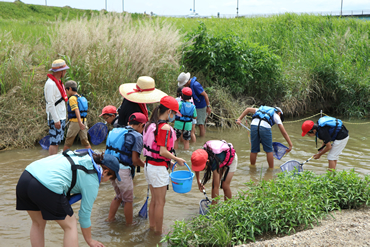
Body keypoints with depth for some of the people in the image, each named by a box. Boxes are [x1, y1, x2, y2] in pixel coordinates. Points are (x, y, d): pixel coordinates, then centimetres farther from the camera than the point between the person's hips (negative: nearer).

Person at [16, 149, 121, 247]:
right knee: (70, 225, 13)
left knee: (38, 223, 27)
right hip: (45, 188, -8)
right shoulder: (92, 181, 5)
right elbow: (85, 214, 12)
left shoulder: (82, 156, 24)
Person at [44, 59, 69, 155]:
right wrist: (56, 120, -22)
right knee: (54, 142, -8)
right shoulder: (50, 84, -16)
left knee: (57, 142, 13)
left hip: (61, 117, 10)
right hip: (55, 118, -10)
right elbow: (50, 104, -20)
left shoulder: (58, 82, 15)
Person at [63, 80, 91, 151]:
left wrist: (80, 123, -31)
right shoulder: (82, 98, 15)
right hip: (84, 121, 7)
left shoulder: (72, 98, -10)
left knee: (68, 142, 6)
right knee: (85, 141, 7)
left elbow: (76, 110, -22)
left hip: (75, 122, -7)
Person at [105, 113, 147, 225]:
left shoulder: (115, 131, 13)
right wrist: (145, 165, 5)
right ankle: (129, 225, 21)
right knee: (128, 200, 10)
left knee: (119, 196, 26)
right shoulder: (137, 136, -9)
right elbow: (135, 159, -13)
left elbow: (109, 150, 17)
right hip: (123, 170, -7)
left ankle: (110, 219, 32)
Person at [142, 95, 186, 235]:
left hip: (149, 165, 8)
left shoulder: (150, 125, 6)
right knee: (160, 202, 5)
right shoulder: (165, 128, -20)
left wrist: (168, 161, 13)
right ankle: (158, 232, 16)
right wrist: (177, 159, -9)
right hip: (158, 169, -8)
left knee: (154, 200, 21)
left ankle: (152, 226, 32)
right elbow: (163, 152, -23)